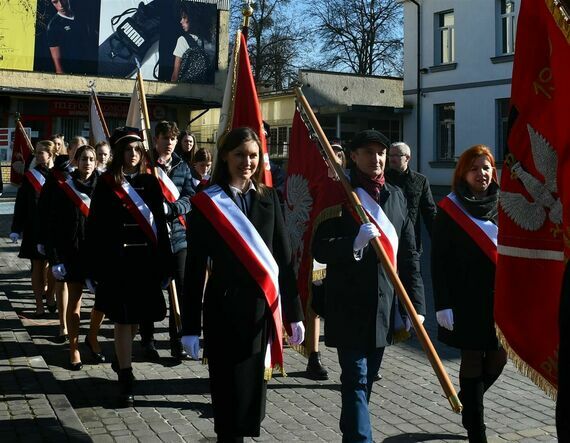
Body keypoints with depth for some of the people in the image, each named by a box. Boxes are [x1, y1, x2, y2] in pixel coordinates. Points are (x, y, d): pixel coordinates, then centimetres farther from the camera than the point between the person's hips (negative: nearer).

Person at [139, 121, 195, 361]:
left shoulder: (182, 167, 10)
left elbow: (190, 199, 2)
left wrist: (170, 207, -15)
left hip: (177, 235, 3)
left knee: (181, 289, 3)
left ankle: (177, 341, 15)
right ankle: (147, 341, 19)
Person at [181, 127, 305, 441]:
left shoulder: (269, 198, 6)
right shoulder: (206, 203, -4)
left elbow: (283, 258, 6)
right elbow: (194, 268, -4)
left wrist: (294, 313, 4)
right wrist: (190, 326, -6)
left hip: (263, 308, 3)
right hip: (224, 309, -3)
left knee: (254, 385, 12)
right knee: (229, 389, 3)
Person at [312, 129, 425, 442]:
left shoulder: (396, 196, 10)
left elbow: (409, 254, 9)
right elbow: (320, 249, -12)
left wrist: (416, 304, 3)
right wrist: (353, 243, -31)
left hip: (384, 306, 6)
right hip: (349, 306, -5)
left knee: (366, 380, 17)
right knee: (356, 381, -5)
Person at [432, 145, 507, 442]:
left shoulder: (502, 206, 7)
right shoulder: (449, 209, -5)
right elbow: (439, 260, -6)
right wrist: (442, 304, -11)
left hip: (500, 296, 4)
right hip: (466, 298, -4)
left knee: (499, 357, 8)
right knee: (472, 360, 3)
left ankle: (467, 399, 38)